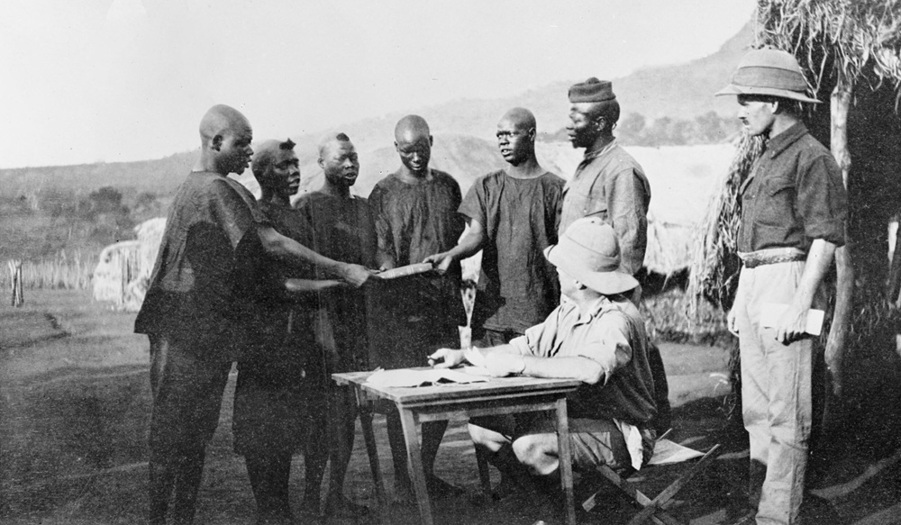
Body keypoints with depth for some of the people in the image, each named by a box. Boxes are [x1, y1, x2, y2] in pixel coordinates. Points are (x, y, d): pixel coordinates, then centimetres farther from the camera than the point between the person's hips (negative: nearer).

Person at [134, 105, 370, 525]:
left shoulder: (193, 186, 18)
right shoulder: (218, 190, -13)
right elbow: (272, 244, -19)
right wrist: (340, 270, -17)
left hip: (206, 330, 10)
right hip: (190, 331, -10)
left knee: (197, 432, 13)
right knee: (172, 433, -3)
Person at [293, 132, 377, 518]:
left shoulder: (363, 208, 18)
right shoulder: (307, 206, -2)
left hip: (356, 316, 6)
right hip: (323, 314, -6)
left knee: (347, 407, 7)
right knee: (328, 406, -7)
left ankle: (336, 493, 15)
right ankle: (322, 497, 0)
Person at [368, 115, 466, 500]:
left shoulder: (448, 186, 15)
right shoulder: (384, 192, 2)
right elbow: (380, 248, -5)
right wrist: (389, 268, -25)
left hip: (444, 305, 4)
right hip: (401, 308, -4)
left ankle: (428, 471, 20)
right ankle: (402, 477, 9)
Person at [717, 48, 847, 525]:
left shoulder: (811, 158, -11)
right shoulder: (767, 158, 17)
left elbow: (826, 238, -16)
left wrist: (800, 305, -21)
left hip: (788, 284, -10)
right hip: (754, 286, 10)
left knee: (787, 412, -5)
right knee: (756, 408, 15)